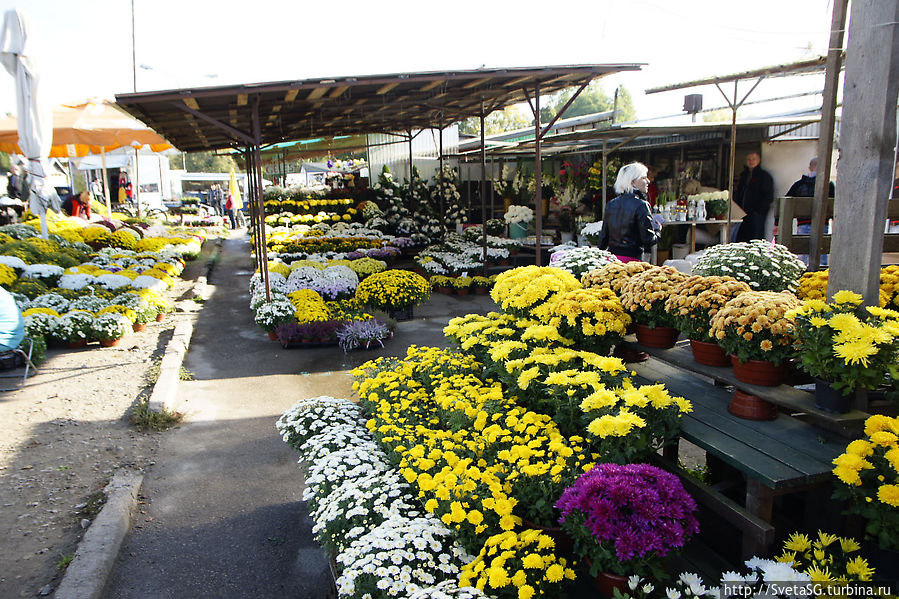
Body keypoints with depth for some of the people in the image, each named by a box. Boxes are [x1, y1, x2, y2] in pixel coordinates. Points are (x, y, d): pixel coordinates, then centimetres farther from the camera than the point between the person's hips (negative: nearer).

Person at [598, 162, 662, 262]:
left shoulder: (611, 204, 8)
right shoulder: (641, 205, -10)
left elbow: (603, 236, 13)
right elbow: (648, 240, -11)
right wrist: (657, 229, 8)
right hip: (631, 259, -6)